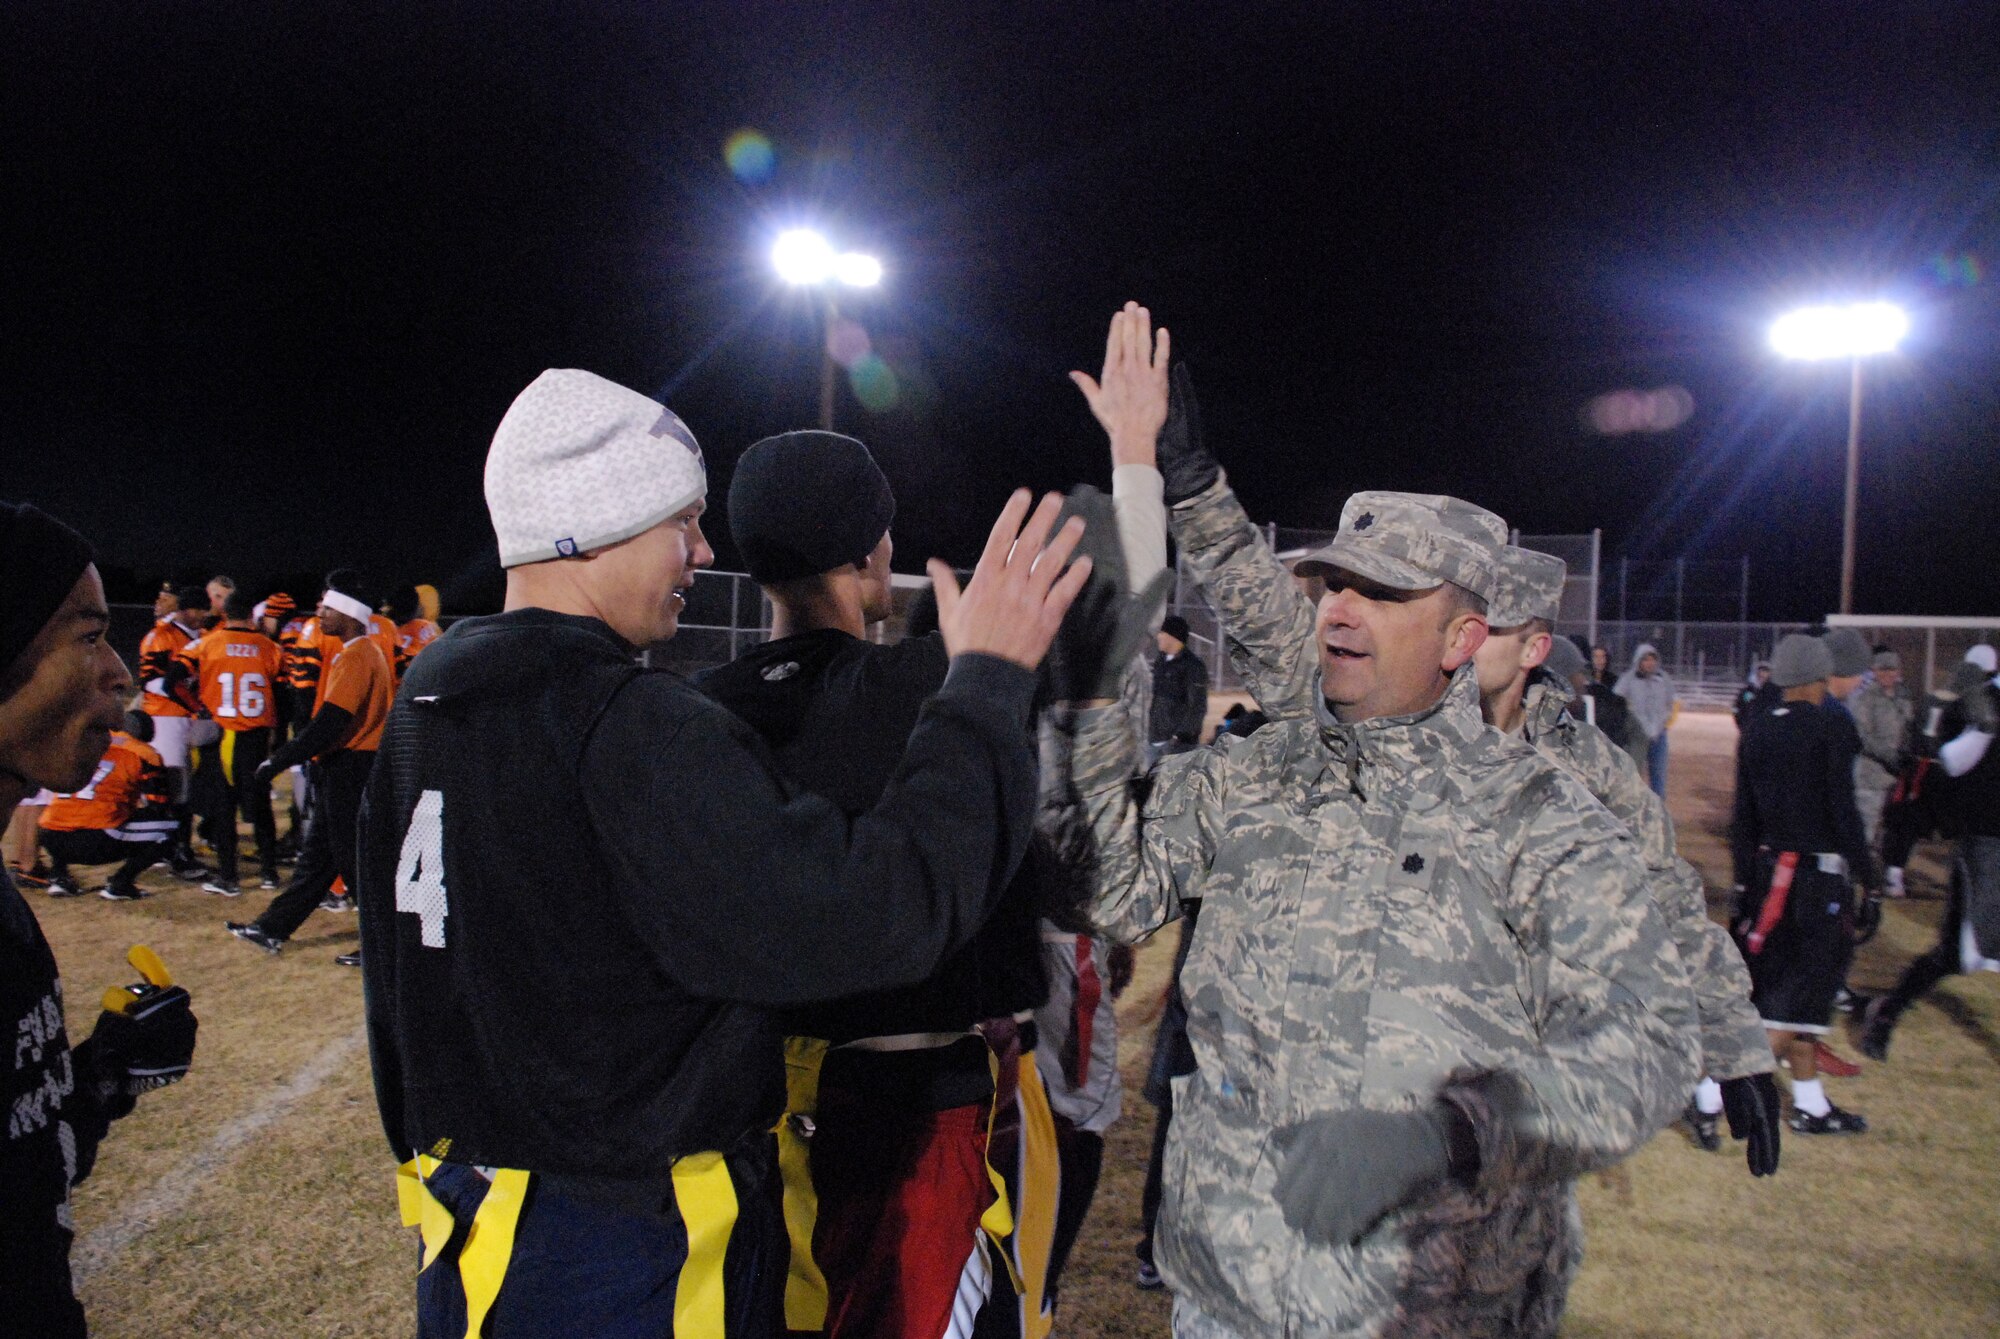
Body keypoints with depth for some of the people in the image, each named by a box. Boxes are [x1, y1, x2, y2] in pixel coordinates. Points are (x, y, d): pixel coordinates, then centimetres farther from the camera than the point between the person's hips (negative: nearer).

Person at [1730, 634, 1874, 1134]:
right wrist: (1866, 877, -7)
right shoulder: (1830, 726, -12)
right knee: (1800, 991, -1)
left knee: (1779, 984, 14)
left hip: (1768, 871, 7)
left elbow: (1742, 817, 8)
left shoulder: (1756, 729, 6)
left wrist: (1745, 881, 13)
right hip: (1821, 875, -7)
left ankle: (1810, 1105, 25)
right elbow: (1843, 811, -14)